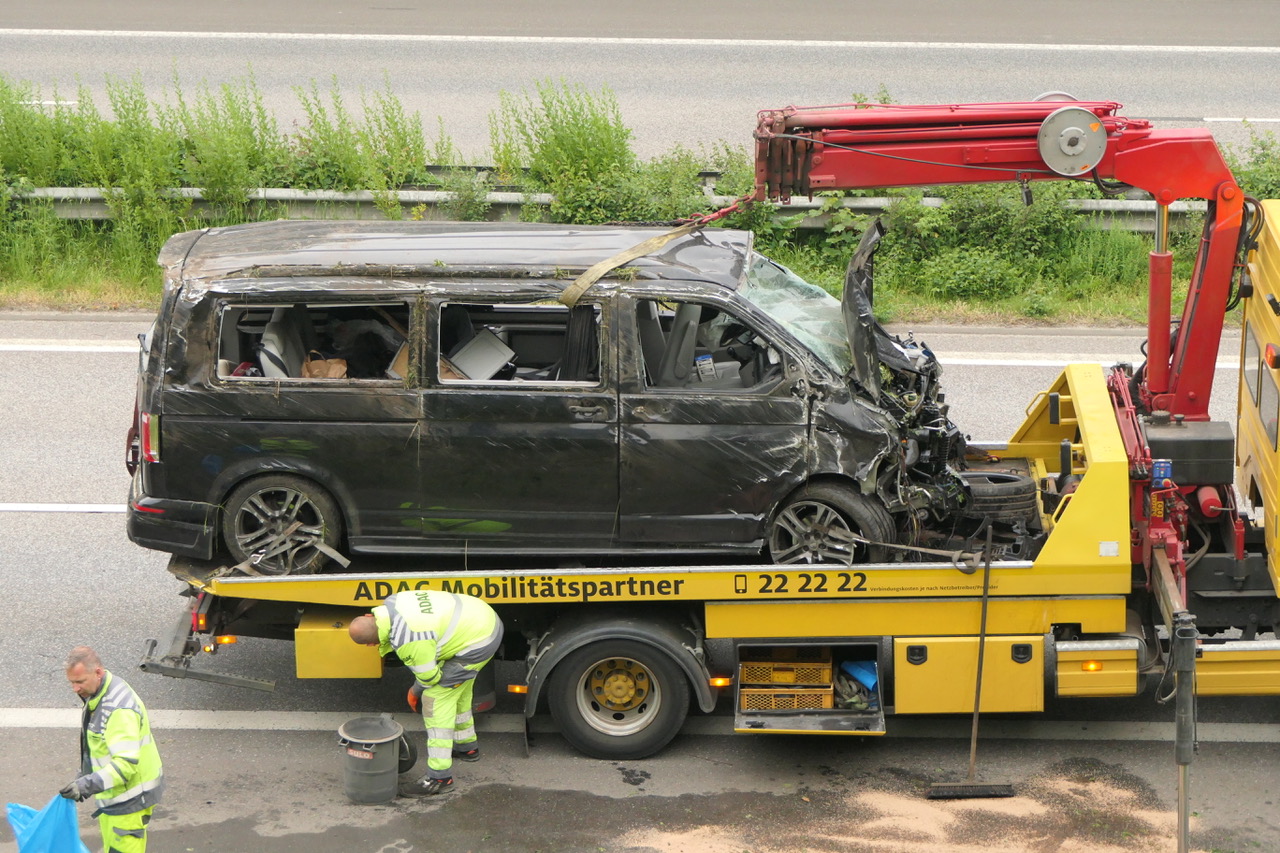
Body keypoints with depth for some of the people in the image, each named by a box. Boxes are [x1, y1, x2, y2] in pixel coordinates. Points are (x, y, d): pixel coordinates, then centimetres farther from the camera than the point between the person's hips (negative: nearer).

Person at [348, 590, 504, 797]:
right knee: (457, 688, 29)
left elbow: (429, 677, -14)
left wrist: (415, 691, 8)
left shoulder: (406, 642, -28)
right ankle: (467, 746, 50)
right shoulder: (392, 602, -3)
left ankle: (439, 778, -5)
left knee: (437, 699, -6)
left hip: (477, 643, -10)